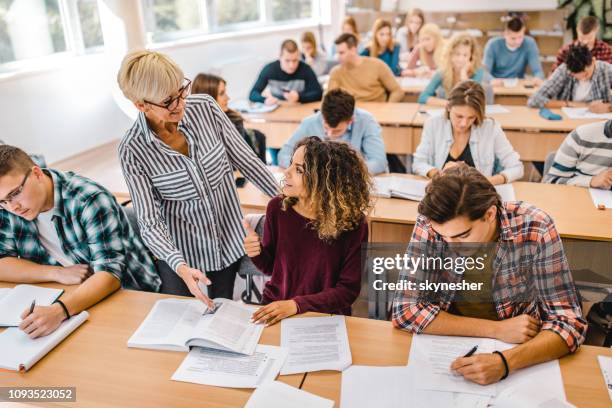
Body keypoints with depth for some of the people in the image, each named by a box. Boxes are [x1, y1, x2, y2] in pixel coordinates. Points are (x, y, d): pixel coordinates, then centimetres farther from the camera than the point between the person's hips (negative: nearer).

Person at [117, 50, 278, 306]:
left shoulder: (205, 107, -14)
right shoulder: (132, 151, -19)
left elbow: (243, 158, -3)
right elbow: (150, 222, -18)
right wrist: (180, 267, -33)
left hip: (230, 239, 2)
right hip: (182, 252, -2)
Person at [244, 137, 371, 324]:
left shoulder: (352, 223, -18)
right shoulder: (278, 207, -9)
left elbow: (348, 289, -12)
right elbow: (270, 266, 5)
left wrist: (296, 305, -22)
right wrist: (258, 253, -17)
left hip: (325, 317, -1)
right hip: (274, 308, 1)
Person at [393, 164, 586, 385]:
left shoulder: (535, 229, -17)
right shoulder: (430, 224, -17)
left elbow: (569, 322, -15)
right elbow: (405, 309, -17)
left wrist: (505, 361, -32)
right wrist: (496, 329, -20)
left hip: (517, 353, 1)